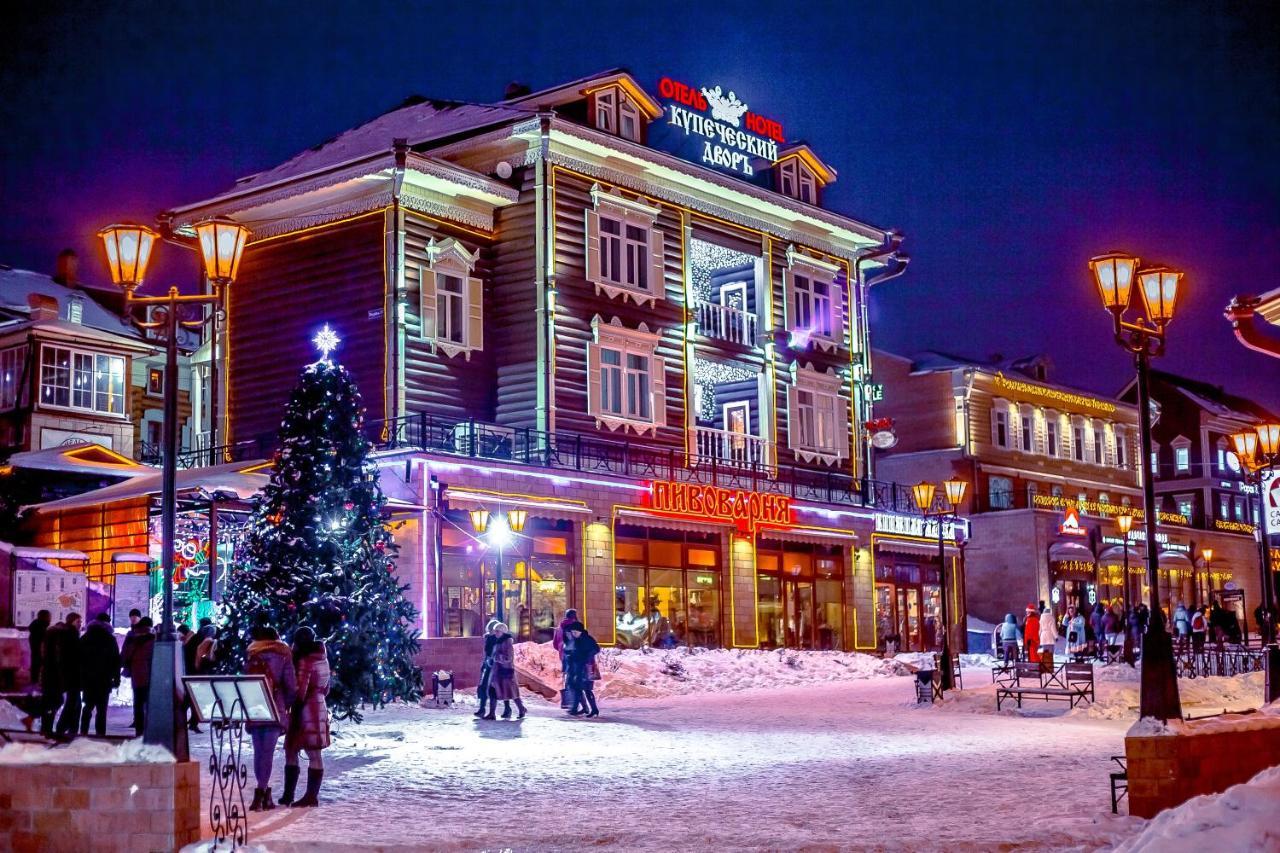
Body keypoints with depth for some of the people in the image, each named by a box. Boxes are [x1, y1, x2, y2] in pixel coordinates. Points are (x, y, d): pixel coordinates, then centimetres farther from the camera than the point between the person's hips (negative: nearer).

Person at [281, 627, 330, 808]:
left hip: (305, 710, -9)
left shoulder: (304, 661, -13)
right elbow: (325, 689, 17)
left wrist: (295, 715, -15)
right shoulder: (322, 659, 13)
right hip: (319, 708, 9)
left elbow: (301, 691, -17)